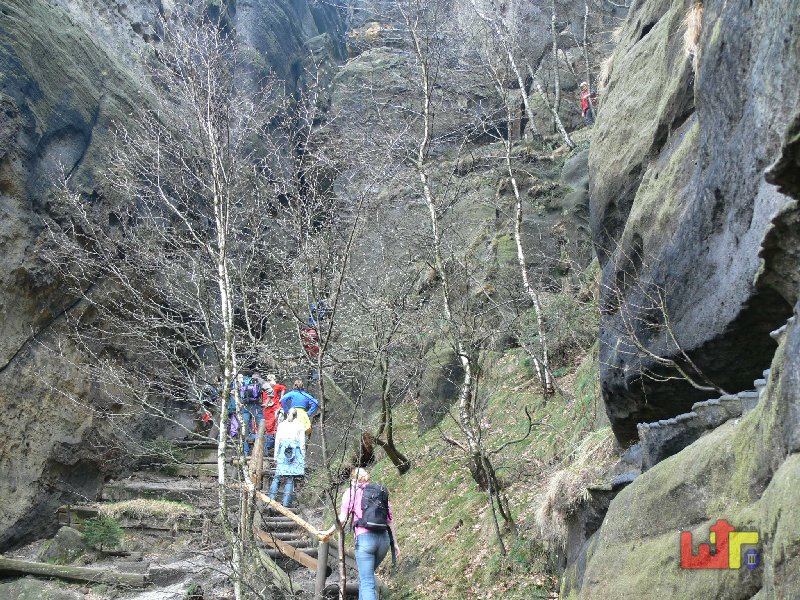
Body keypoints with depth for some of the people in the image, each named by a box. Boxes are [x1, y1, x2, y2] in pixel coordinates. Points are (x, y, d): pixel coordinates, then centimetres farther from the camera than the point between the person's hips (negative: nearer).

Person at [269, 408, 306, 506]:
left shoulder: (281, 424, 13)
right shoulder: (300, 425, 10)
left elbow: (277, 441, 11)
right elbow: (302, 442, 5)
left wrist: (276, 456, 13)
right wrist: (303, 457, 8)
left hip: (282, 450, 1)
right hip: (295, 450, -1)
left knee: (277, 476, 2)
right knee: (290, 478, -1)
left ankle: (271, 499, -7)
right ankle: (286, 502, -5)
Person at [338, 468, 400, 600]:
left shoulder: (351, 491, 8)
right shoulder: (382, 492, 19)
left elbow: (342, 519, 1)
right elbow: (390, 520, 16)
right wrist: (395, 543, 21)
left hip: (365, 538, -5)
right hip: (384, 539, 5)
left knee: (367, 583, -6)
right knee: (365, 576, 25)